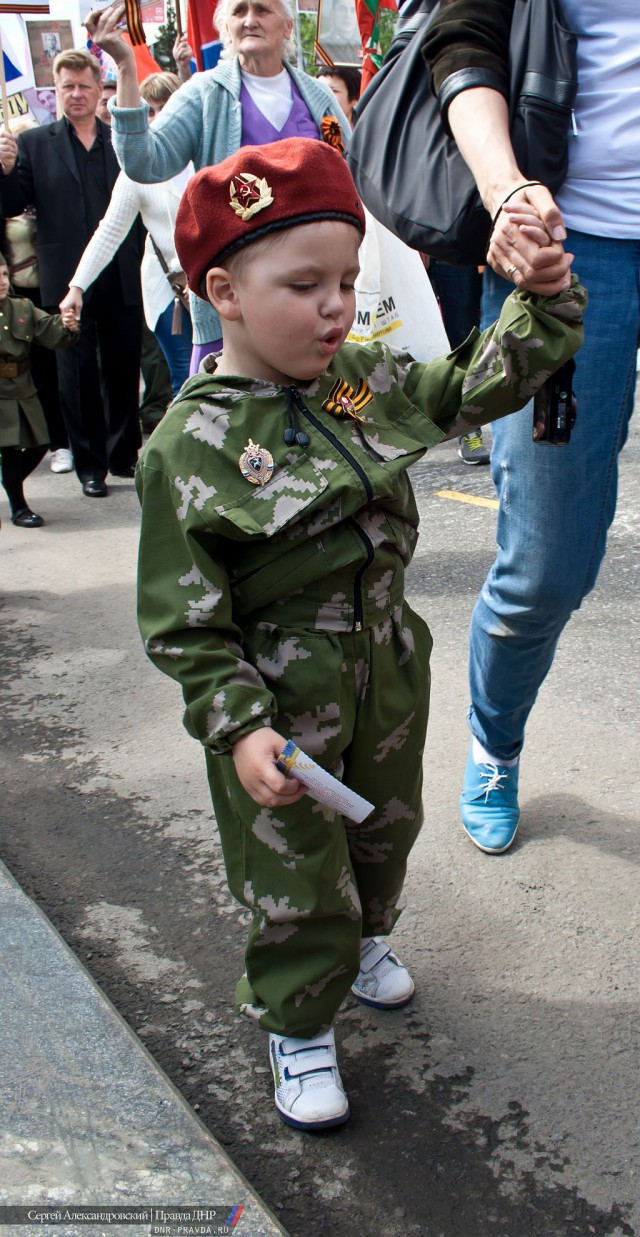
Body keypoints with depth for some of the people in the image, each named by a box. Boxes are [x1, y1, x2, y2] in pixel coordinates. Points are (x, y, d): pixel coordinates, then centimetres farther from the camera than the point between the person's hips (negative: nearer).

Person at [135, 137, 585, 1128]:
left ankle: (363, 937, 57)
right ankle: (298, 1026, 34)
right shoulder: (190, 447, -21)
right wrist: (239, 727, -24)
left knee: (386, 825, 26)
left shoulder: (364, 376, -4)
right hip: (282, 701, -6)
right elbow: (181, 618, -18)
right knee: (297, 874, 9)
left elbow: (478, 386, 6)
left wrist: (547, 300, -9)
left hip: (389, 669, 6)